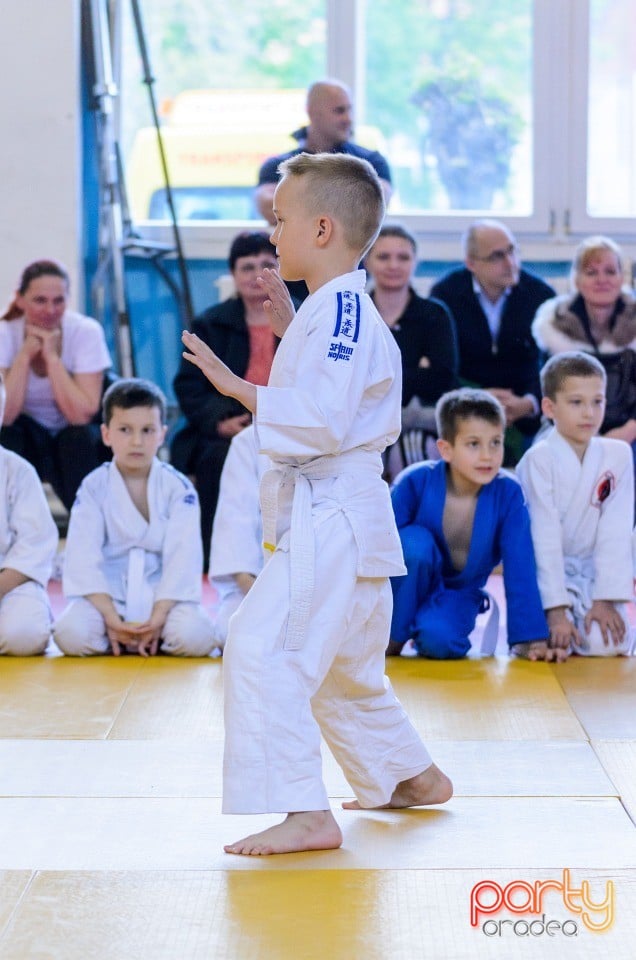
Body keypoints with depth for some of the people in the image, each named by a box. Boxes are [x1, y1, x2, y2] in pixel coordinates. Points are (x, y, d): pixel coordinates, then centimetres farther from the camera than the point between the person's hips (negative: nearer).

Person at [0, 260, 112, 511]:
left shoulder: (86, 331, -19)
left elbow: (81, 415, -27)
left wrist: (52, 356, -29)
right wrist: (25, 354, -30)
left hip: (77, 442, -1)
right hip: (26, 440, 1)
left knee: (81, 437, -33)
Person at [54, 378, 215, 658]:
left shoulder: (179, 488, -2)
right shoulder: (94, 488, -1)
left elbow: (183, 557, -10)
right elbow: (83, 558, -8)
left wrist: (159, 616, -20)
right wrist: (110, 617, -19)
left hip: (164, 593, 0)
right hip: (107, 595, 0)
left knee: (195, 636, -30)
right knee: (71, 633, -29)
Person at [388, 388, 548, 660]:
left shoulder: (508, 495, -18)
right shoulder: (416, 482, -21)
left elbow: (520, 569, -15)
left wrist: (529, 637, -16)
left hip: (458, 594, 0)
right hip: (407, 586, 0)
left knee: (439, 640, -33)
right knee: (414, 542, -33)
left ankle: (420, 632, 4)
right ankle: (394, 635, -13)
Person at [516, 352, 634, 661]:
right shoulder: (539, 460, -14)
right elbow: (544, 540, -18)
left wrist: (606, 599, -15)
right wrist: (556, 609, -22)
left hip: (594, 575, 4)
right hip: (544, 574, -4)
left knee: (609, 642, -19)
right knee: (542, 646, -29)